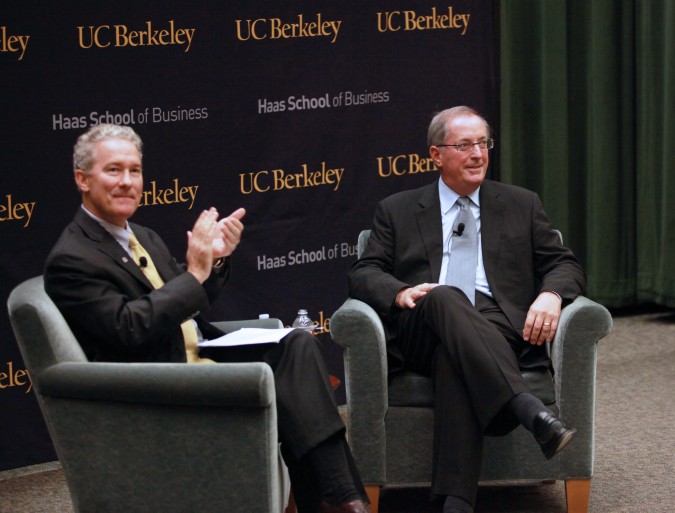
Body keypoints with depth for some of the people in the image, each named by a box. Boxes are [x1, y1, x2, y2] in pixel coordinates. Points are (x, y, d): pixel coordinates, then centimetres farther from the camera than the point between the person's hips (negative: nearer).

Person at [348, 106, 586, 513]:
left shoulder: (522, 205, 24)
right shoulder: (397, 211, 22)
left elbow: (564, 265, 17)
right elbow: (364, 274, 13)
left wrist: (551, 295, -8)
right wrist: (401, 293, -11)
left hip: (497, 328, 0)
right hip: (421, 331, 0)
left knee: (454, 357, -39)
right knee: (445, 298, -39)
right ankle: (531, 411, -54)